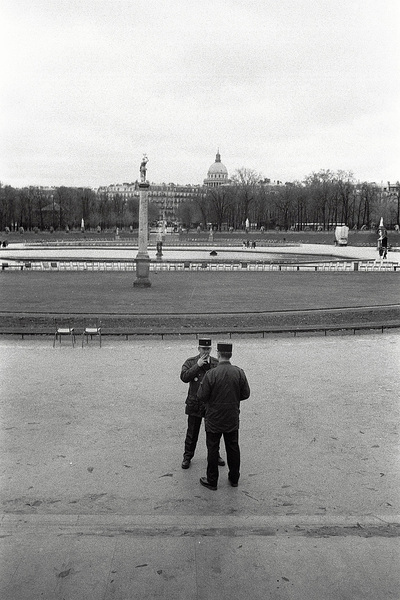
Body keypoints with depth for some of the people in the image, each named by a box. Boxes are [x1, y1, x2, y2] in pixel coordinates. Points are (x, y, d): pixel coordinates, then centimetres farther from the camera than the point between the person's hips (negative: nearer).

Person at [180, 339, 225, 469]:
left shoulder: (217, 363, 0)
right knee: (192, 432, 6)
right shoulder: (190, 362, -4)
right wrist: (197, 365, -22)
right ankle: (187, 456, 22)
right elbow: (184, 377, -19)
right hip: (195, 403, -1)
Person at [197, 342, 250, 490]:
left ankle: (212, 481, 20)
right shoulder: (239, 373, -8)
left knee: (213, 449, 9)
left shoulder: (211, 374, -20)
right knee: (233, 448, 17)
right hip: (232, 419, 4)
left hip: (214, 419, -3)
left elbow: (201, 396, -16)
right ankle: (234, 478, 29)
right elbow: (246, 394, -1)